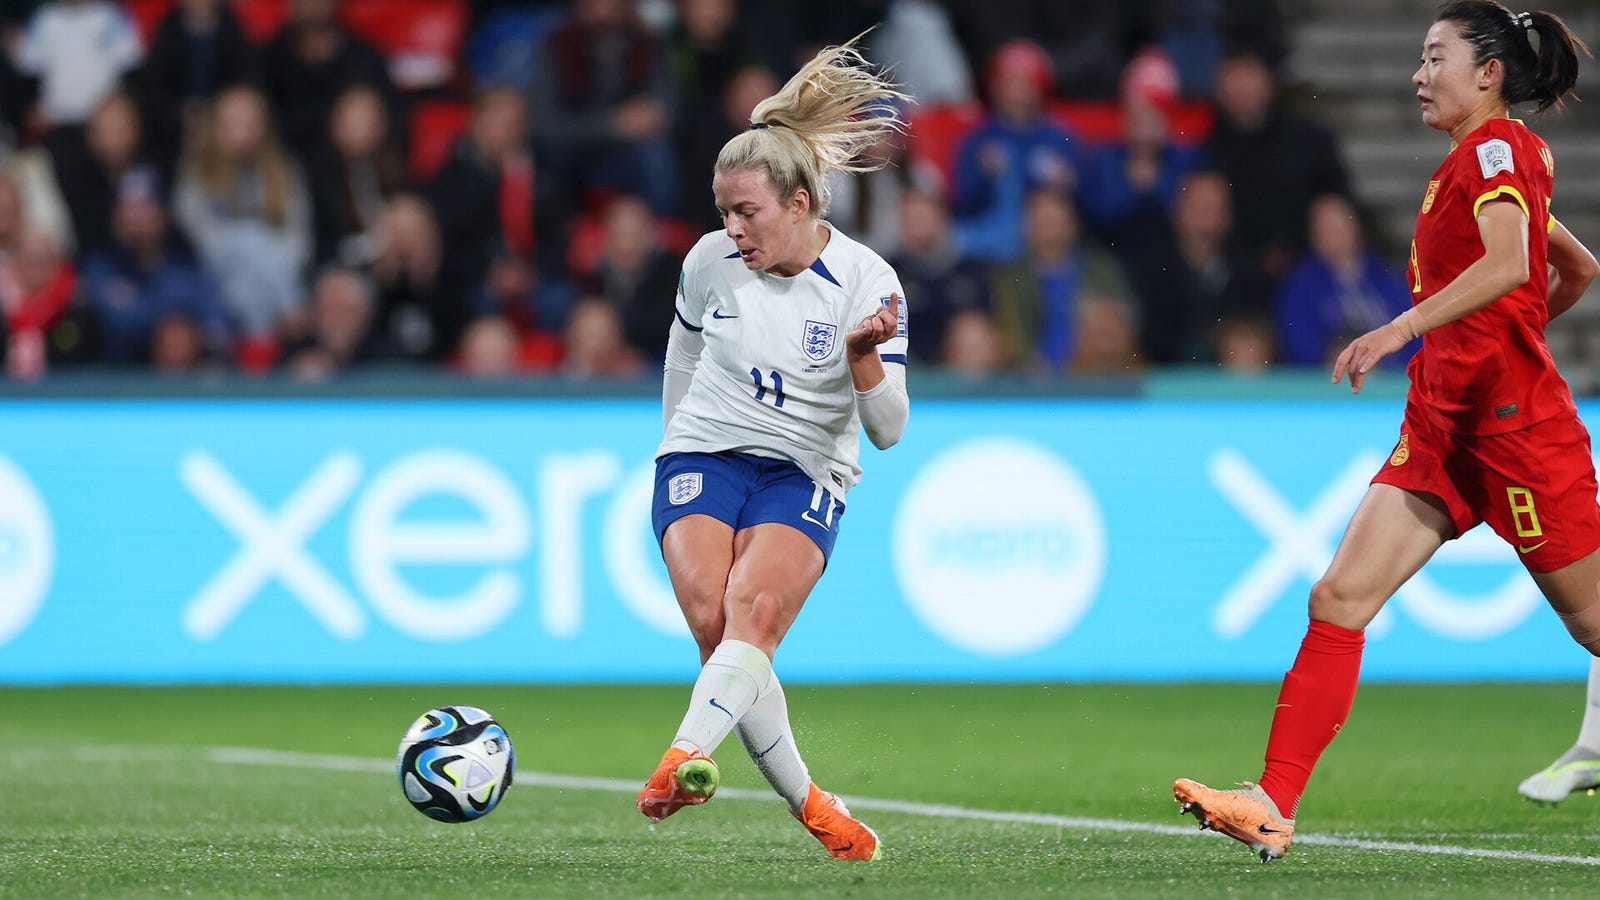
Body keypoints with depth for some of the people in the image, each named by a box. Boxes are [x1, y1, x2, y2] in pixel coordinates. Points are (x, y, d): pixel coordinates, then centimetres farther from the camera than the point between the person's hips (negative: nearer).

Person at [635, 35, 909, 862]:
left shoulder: (867, 282, -10)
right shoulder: (710, 261, -2)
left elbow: (887, 430, -11)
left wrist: (864, 356, -29)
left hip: (805, 476, -2)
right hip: (702, 456, 2)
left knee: (752, 611, -30)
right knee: (713, 622, -21)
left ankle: (687, 756, -47)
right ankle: (808, 804, -12)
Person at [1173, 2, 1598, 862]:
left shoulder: (1494, 148, -9)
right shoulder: (1480, 164, 18)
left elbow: (1507, 265, -27)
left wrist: (1403, 328, -34)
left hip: (1512, 419, -9)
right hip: (1442, 420, 9)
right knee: (1340, 598, -5)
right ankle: (1274, 806, -12)